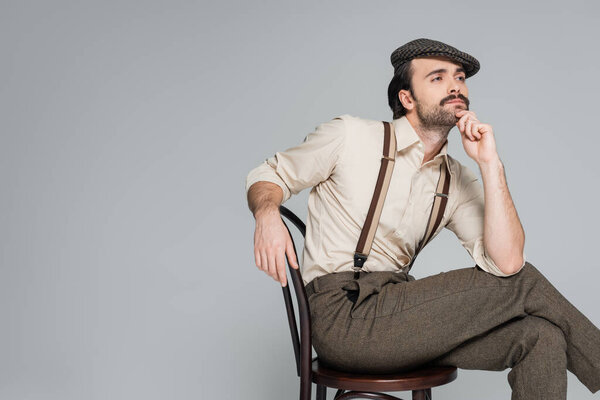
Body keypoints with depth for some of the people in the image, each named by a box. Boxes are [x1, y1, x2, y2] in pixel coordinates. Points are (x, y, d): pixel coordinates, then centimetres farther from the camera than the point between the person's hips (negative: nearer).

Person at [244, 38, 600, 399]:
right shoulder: (349, 136, -1)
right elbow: (269, 176, 9)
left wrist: (490, 163, -8)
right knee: (523, 284, -14)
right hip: (343, 315, -5)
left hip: (399, 316, 6)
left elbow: (506, 262, -6)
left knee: (541, 337, -20)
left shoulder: (458, 182, 9)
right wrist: (268, 214, -15)